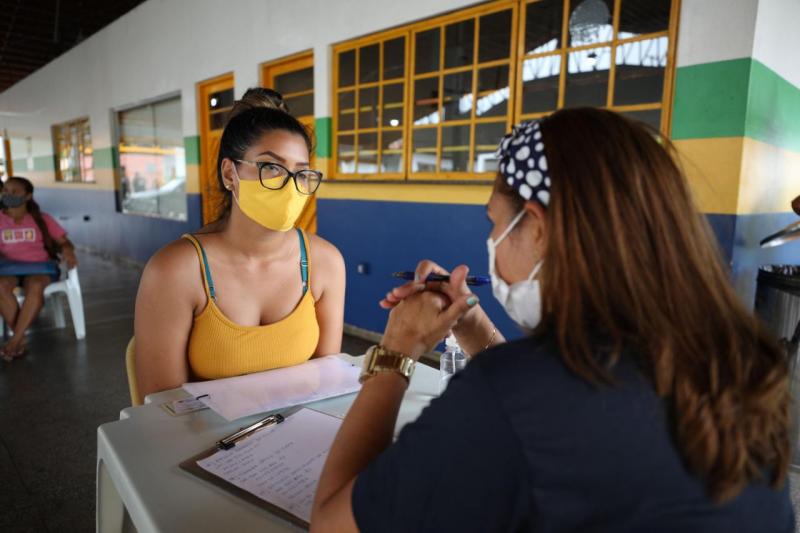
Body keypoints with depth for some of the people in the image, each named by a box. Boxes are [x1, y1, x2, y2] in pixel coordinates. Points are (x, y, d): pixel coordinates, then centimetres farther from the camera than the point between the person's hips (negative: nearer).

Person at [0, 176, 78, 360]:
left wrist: (67, 251, -17)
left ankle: (15, 339, -31)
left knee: (35, 286, -37)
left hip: (39, 267, -1)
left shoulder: (42, 219, 9)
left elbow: (63, 242, 7)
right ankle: (21, 337, -27)